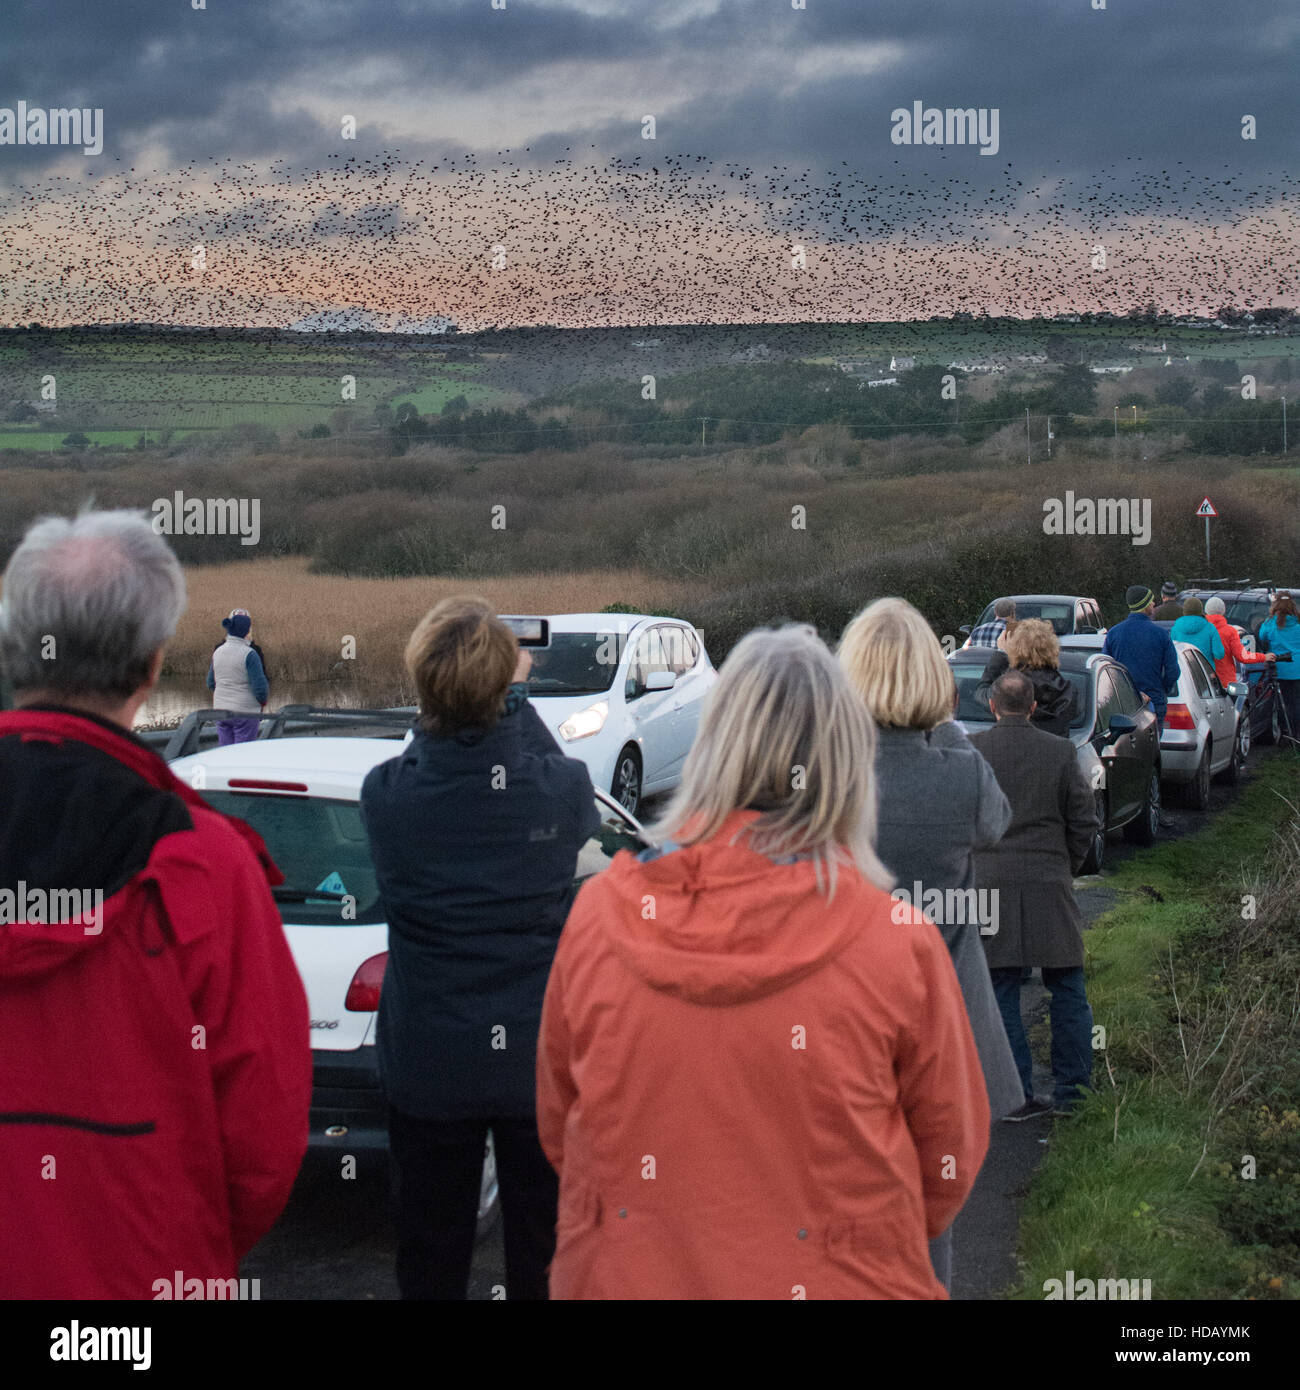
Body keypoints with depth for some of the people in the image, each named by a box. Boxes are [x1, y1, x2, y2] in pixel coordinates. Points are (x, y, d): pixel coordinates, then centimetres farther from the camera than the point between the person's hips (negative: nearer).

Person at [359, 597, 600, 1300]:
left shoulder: (384, 793, -17)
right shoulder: (562, 787, -17)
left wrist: (444, 697, 10)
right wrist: (514, 697, 16)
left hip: (426, 1066, 0)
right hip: (540, 1058, 0)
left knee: (430, 1257, 15)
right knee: (543, 1255, 15)